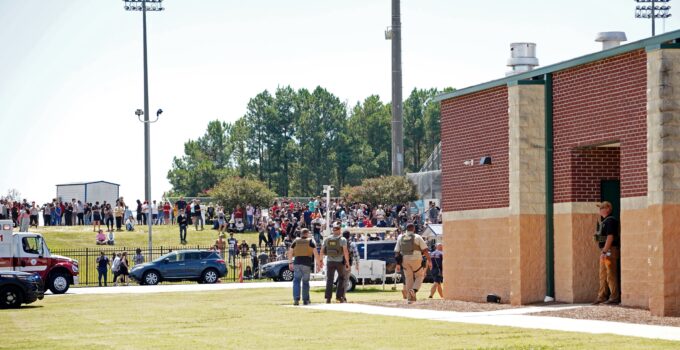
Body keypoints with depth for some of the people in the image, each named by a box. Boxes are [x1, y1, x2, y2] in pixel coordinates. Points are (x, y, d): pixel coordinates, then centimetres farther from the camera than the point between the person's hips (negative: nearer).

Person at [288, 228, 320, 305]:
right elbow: (315, 253, -4)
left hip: (297, 263, 1)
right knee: (305, 282, 8)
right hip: (307, 264, -1)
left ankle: (296, 299, -13)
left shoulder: (296, 241, 10)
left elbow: (290, 252, 9)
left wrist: (290, 262, 17)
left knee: (296, 281, 1)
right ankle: (305, 300, 12)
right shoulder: (311, 241, 4)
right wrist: (318, 263, 1)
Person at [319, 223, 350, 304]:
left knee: (329, 280, 4)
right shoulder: (342, 239, -8)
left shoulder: (327, 239, 3)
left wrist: (320, 260, 17)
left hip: (330, 262, 2)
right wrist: (347, 262, -12)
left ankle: (328, 298, -3)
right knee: (341, 279, 14)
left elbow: (322, 251, 6)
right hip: (339, 261, -2)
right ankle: (339, 296, 8)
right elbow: (345, 251, -15)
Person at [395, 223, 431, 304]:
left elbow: (396, 252, 8)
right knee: (420, 276, 13)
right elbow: (425, 250, -7)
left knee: (408, 279, 11)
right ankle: (414, 289, -11)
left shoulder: (400, 238, 8)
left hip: (405, 260, 3)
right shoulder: (417, 237, -2)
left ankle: (410, 298, 8)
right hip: (416, 260, -3)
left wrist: (398, 263, 14)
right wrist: (429, 261, -3)